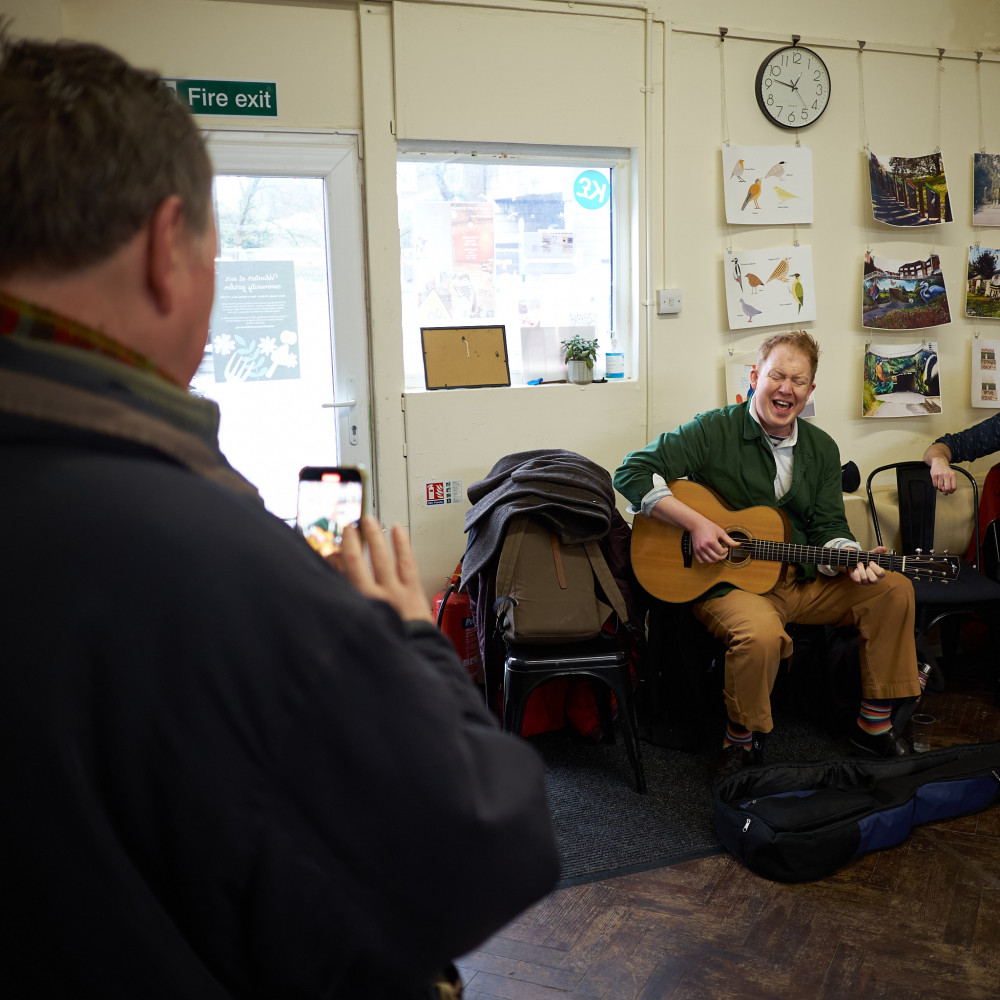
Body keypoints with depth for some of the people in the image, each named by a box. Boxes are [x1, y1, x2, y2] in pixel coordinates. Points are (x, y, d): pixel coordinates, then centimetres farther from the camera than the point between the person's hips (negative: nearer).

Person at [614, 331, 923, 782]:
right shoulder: (713, 431, -8)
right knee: (761, 632, -37)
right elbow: (632, 472, -14)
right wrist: (695, 522, -22)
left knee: (894, 588, -7)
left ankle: (874, 723, 6)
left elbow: (828, 527, 9)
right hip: (725, 582, -6)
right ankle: (741, 740, -8)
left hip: (802, 581, 6)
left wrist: (852, 559, -14)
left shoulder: (821, 449, 10)